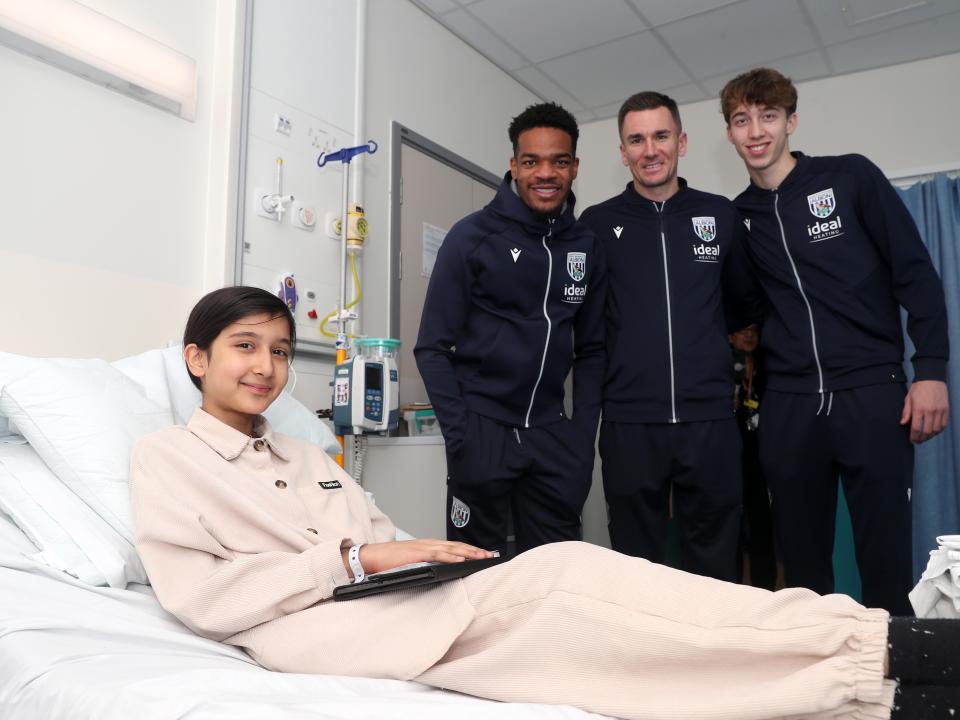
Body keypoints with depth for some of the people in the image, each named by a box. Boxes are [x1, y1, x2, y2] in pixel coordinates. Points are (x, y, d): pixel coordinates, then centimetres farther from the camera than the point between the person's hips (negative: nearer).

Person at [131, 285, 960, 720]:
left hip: (404, 605, 6)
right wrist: (357, 557, -12)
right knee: (553, 579, -27)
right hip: (308, 631, -6)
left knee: (564, 570, -21)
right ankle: (878, 646, -28)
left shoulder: (305, 453, 25)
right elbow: (200, 595, -7)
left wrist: (418, 556, -5)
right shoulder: (164, 457, 7)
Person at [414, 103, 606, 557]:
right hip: (483, 429, -3)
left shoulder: (587, 246, 6)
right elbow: (433, 347, -7)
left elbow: (591, 349, 11)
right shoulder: (472, 236, -5)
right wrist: (462, 436, -13)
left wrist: (584, 432, 2)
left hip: (552, 433, 4)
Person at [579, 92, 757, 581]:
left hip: (710, 418, 1)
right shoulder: (597, 223, 5)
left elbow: (744, 298, 22)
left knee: (715, 571, 10)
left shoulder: (721, 215, 9)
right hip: (630, 422, -1)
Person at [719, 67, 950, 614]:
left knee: (887, 561, 0)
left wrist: (931, 369, -7)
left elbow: (916, 274, 0)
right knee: (802, 562, 9)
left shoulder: (850, 177, 3)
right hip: (789, 405, 3)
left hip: (873, 394, -2)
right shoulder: (737, 216, 11)